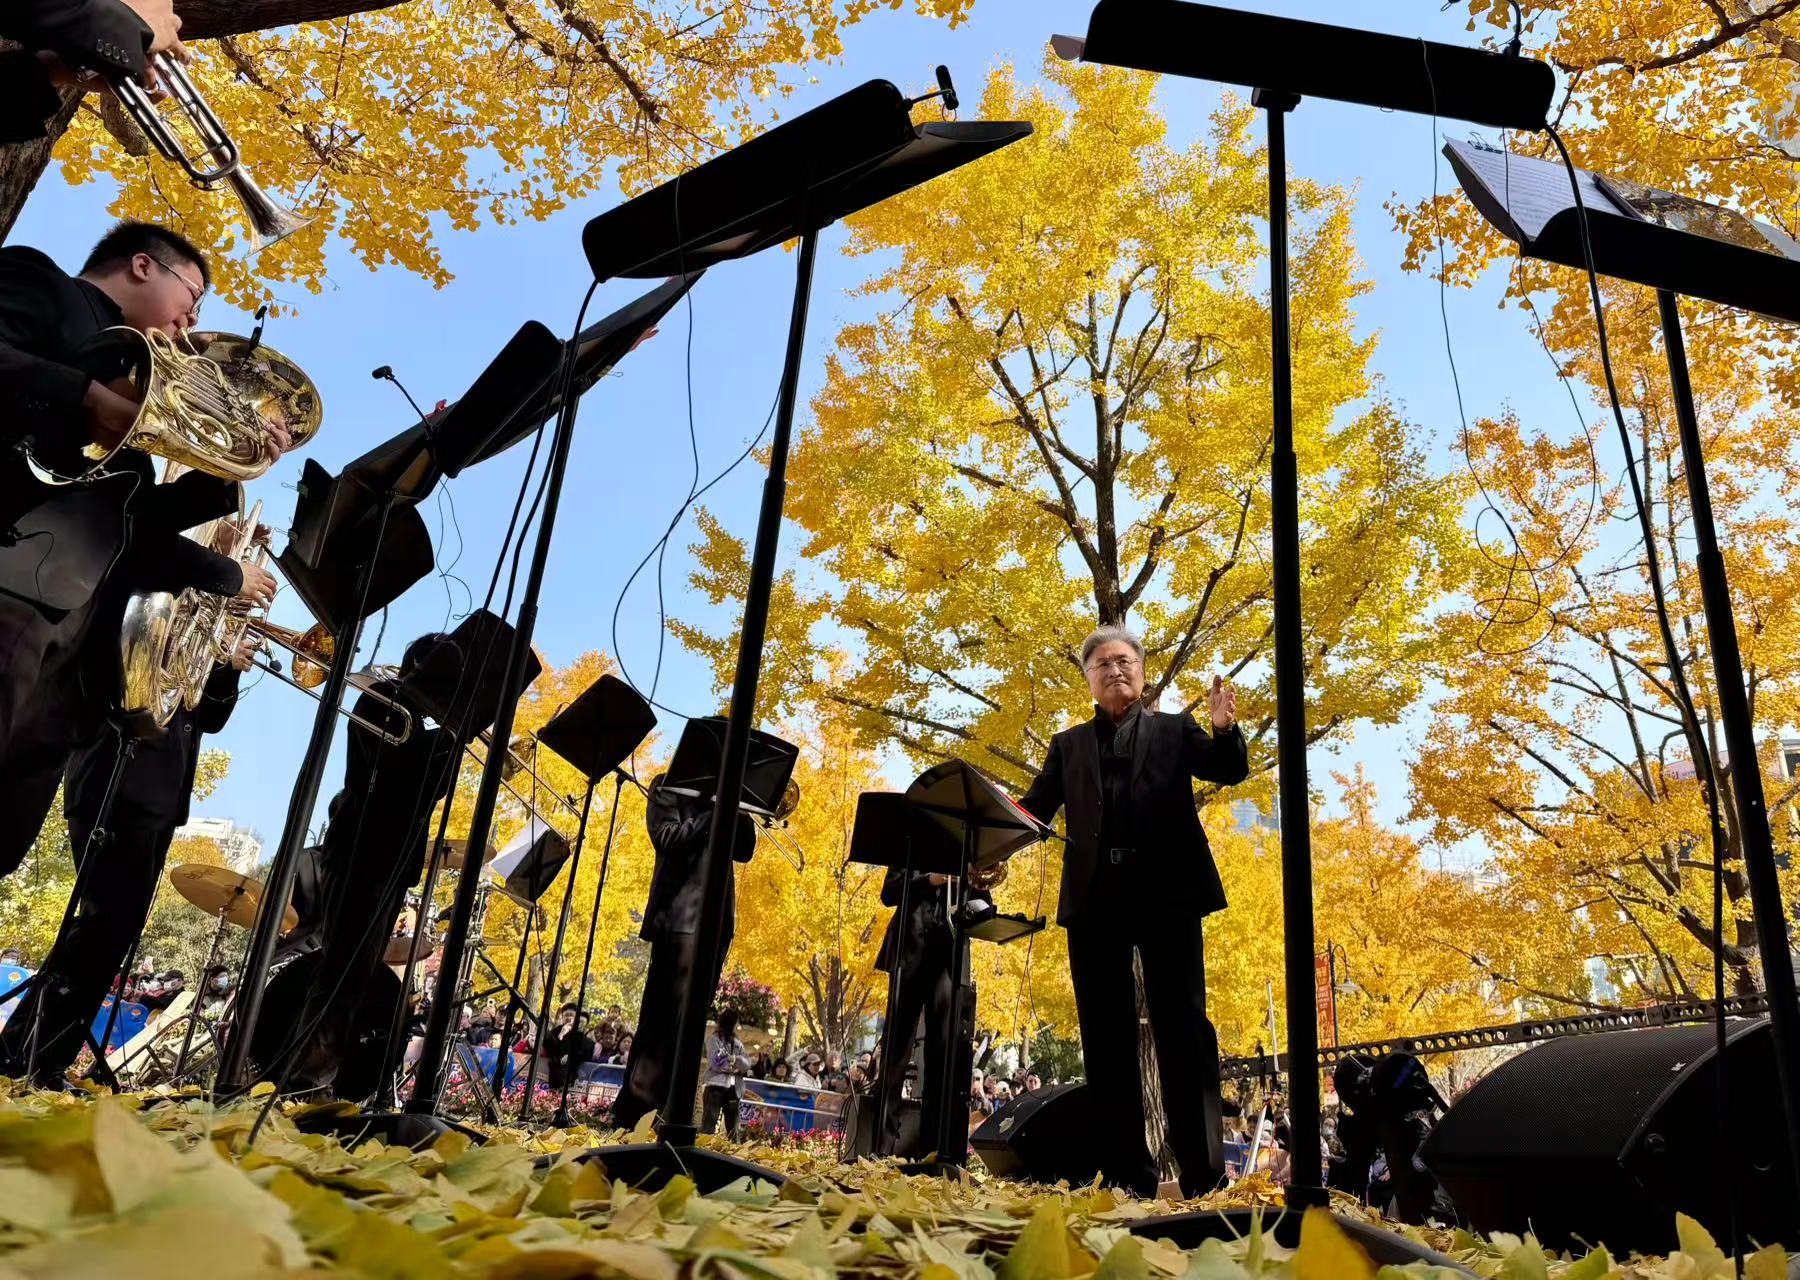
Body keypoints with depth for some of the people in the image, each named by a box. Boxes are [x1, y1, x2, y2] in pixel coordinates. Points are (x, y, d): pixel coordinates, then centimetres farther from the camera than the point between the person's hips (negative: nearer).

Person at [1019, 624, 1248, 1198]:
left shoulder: (1174, 729, 15)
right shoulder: (1069, 745, 19)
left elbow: (1229, 771, 3)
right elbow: (1035, 806, 8)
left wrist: (1225, 730, -19)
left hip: (1166, 891, -2)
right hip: (1094, 896, 2)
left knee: (1183, 1027, -4)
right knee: (1106, 1036, 2)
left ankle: (1203, 1172, -1)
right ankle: (1127, 1174, 8)